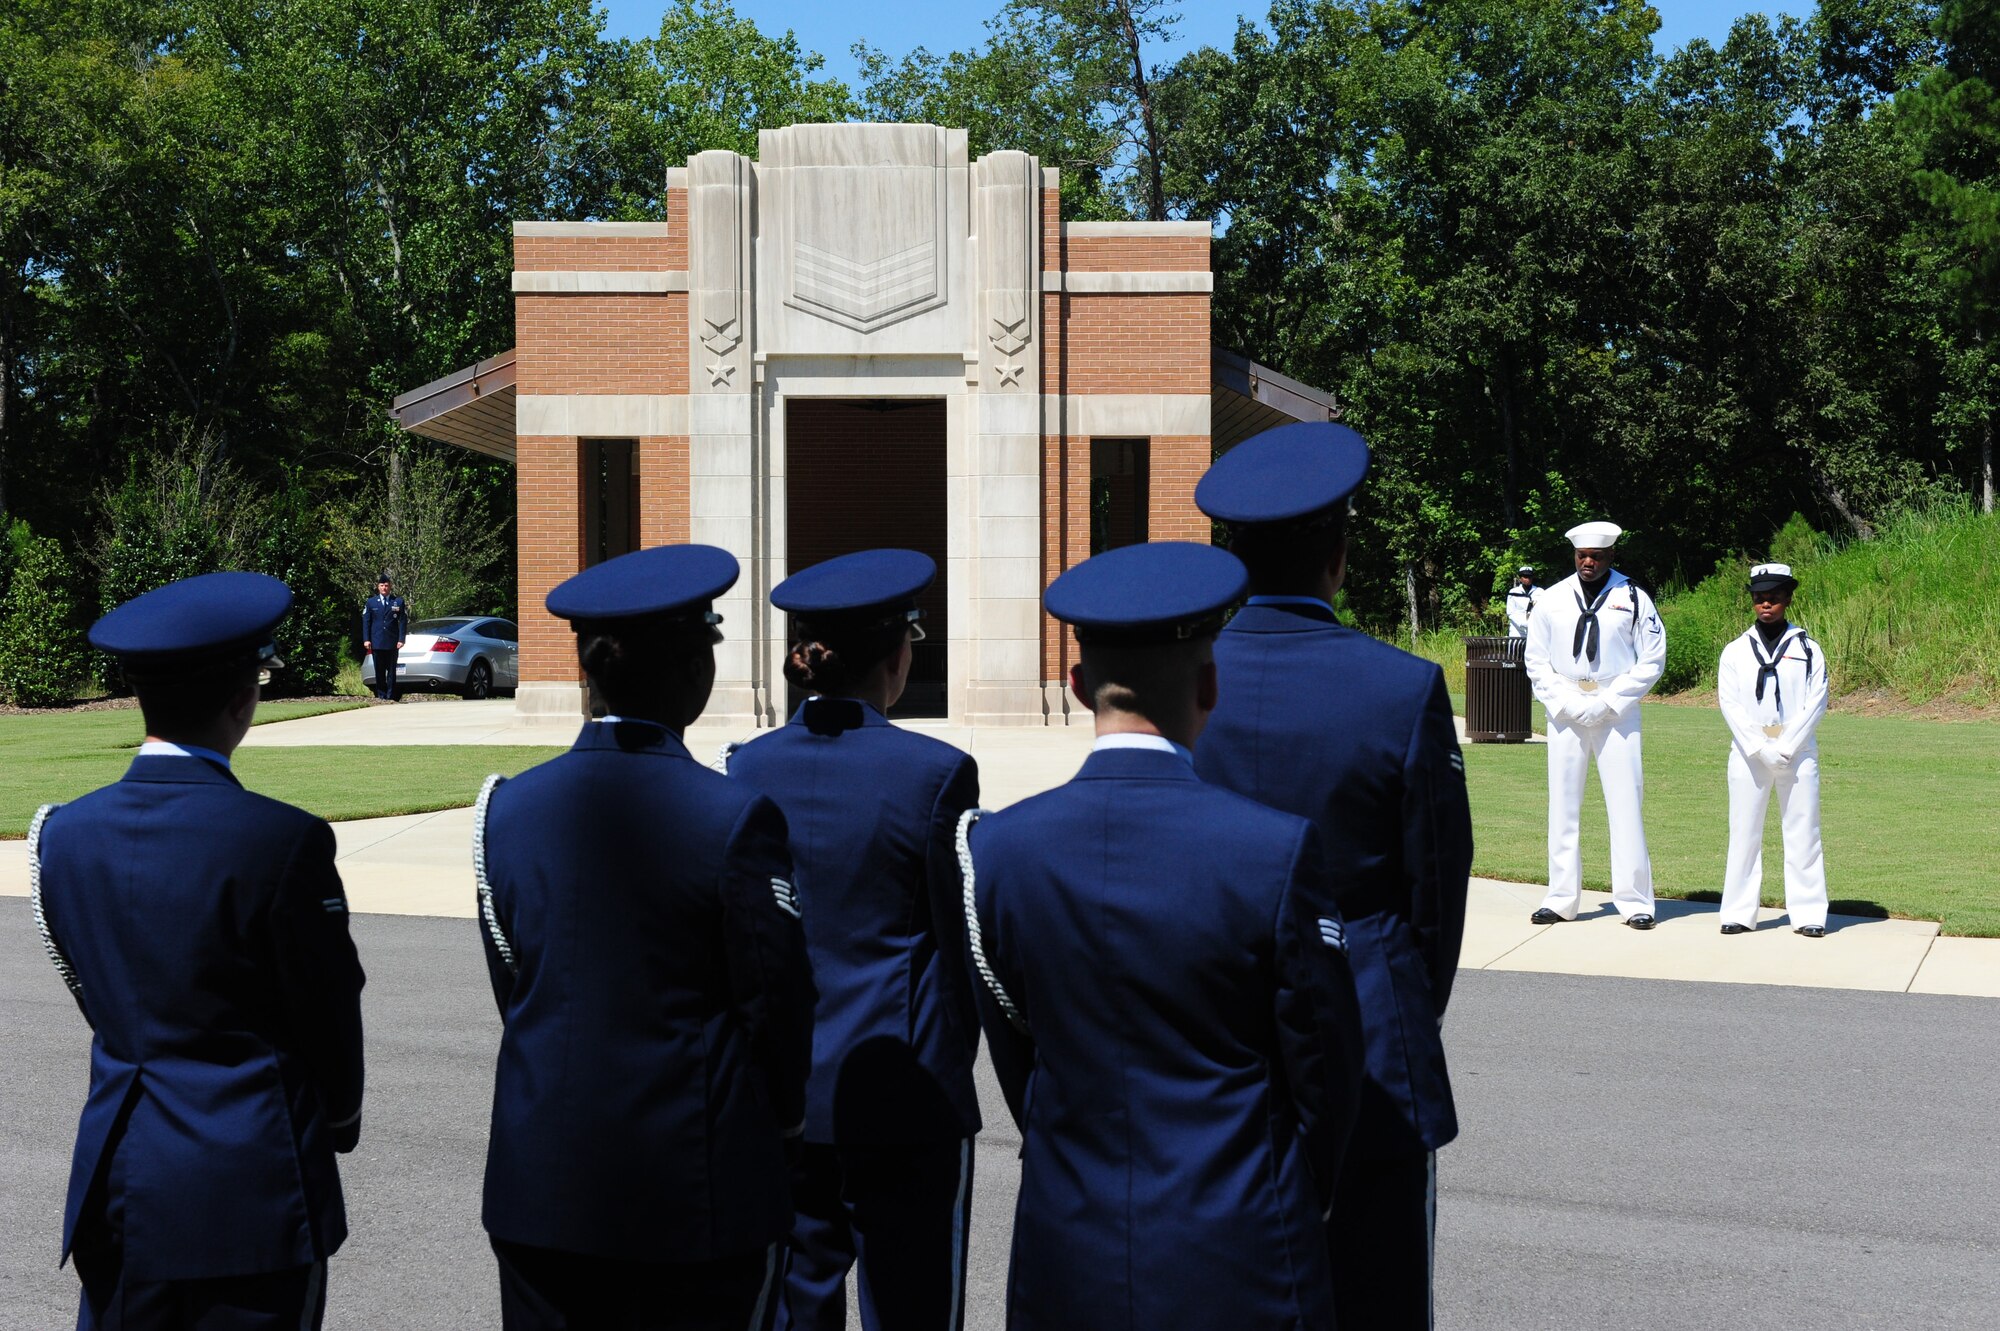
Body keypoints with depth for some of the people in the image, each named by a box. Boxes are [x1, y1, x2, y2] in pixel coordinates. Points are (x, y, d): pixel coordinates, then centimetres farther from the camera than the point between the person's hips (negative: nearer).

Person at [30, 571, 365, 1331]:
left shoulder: (65, 834, 0)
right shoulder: (281, 841, -17)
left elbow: (98, 1000, 9)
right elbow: (330, 1014, -6)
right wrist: (338, 1120, 13)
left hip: (119, 1179, 5)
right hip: (253, 1180, -5)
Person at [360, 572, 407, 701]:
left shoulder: (398, 602, 5)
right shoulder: (371, 602, 8)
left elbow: (403, 621, 2)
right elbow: (366, 621, 6)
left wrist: (401, 639, -7)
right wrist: (366, 639, -3)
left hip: (392, 642, -1)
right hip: (377, 642, 1)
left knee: (391, 671, 2)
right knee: (379, 671, 4)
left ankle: (390, 696, 5)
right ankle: (381, 695, 10)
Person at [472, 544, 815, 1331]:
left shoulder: (509, 808, -1)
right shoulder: (733, 819, -14)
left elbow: (512, 983, 7)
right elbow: (775, 997, -7)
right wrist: (782, 1117, 12)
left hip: (542, 1184, 4)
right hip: (696, 1187, -4)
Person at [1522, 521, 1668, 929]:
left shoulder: (1633, 598, 1)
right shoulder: (1553, 599, 7)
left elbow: (1652, 661, 0)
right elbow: (1536, 661, 8)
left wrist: (1606, 703, -8)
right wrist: (1566, 704, -6)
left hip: (1617, 713, -2)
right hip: (1564, 713, 2)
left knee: (1625, 803, -4)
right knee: (1563, 804, 4)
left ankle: (1634, 901, 2)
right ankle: (1561, 899, 10)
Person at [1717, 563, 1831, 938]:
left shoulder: (1808, 649, 6)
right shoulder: (1736, 651, 8)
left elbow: (1816, 703, -2)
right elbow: (1730, 704, -1)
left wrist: (1785, 748, -12)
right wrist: (1760, 750, -12)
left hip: (1798, 754, -1)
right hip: (1748, 754, 1)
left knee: (1803, 832, 0)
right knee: (1744, 832, 2)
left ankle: (1808, 914, 5)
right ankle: (1739, 913, 6)